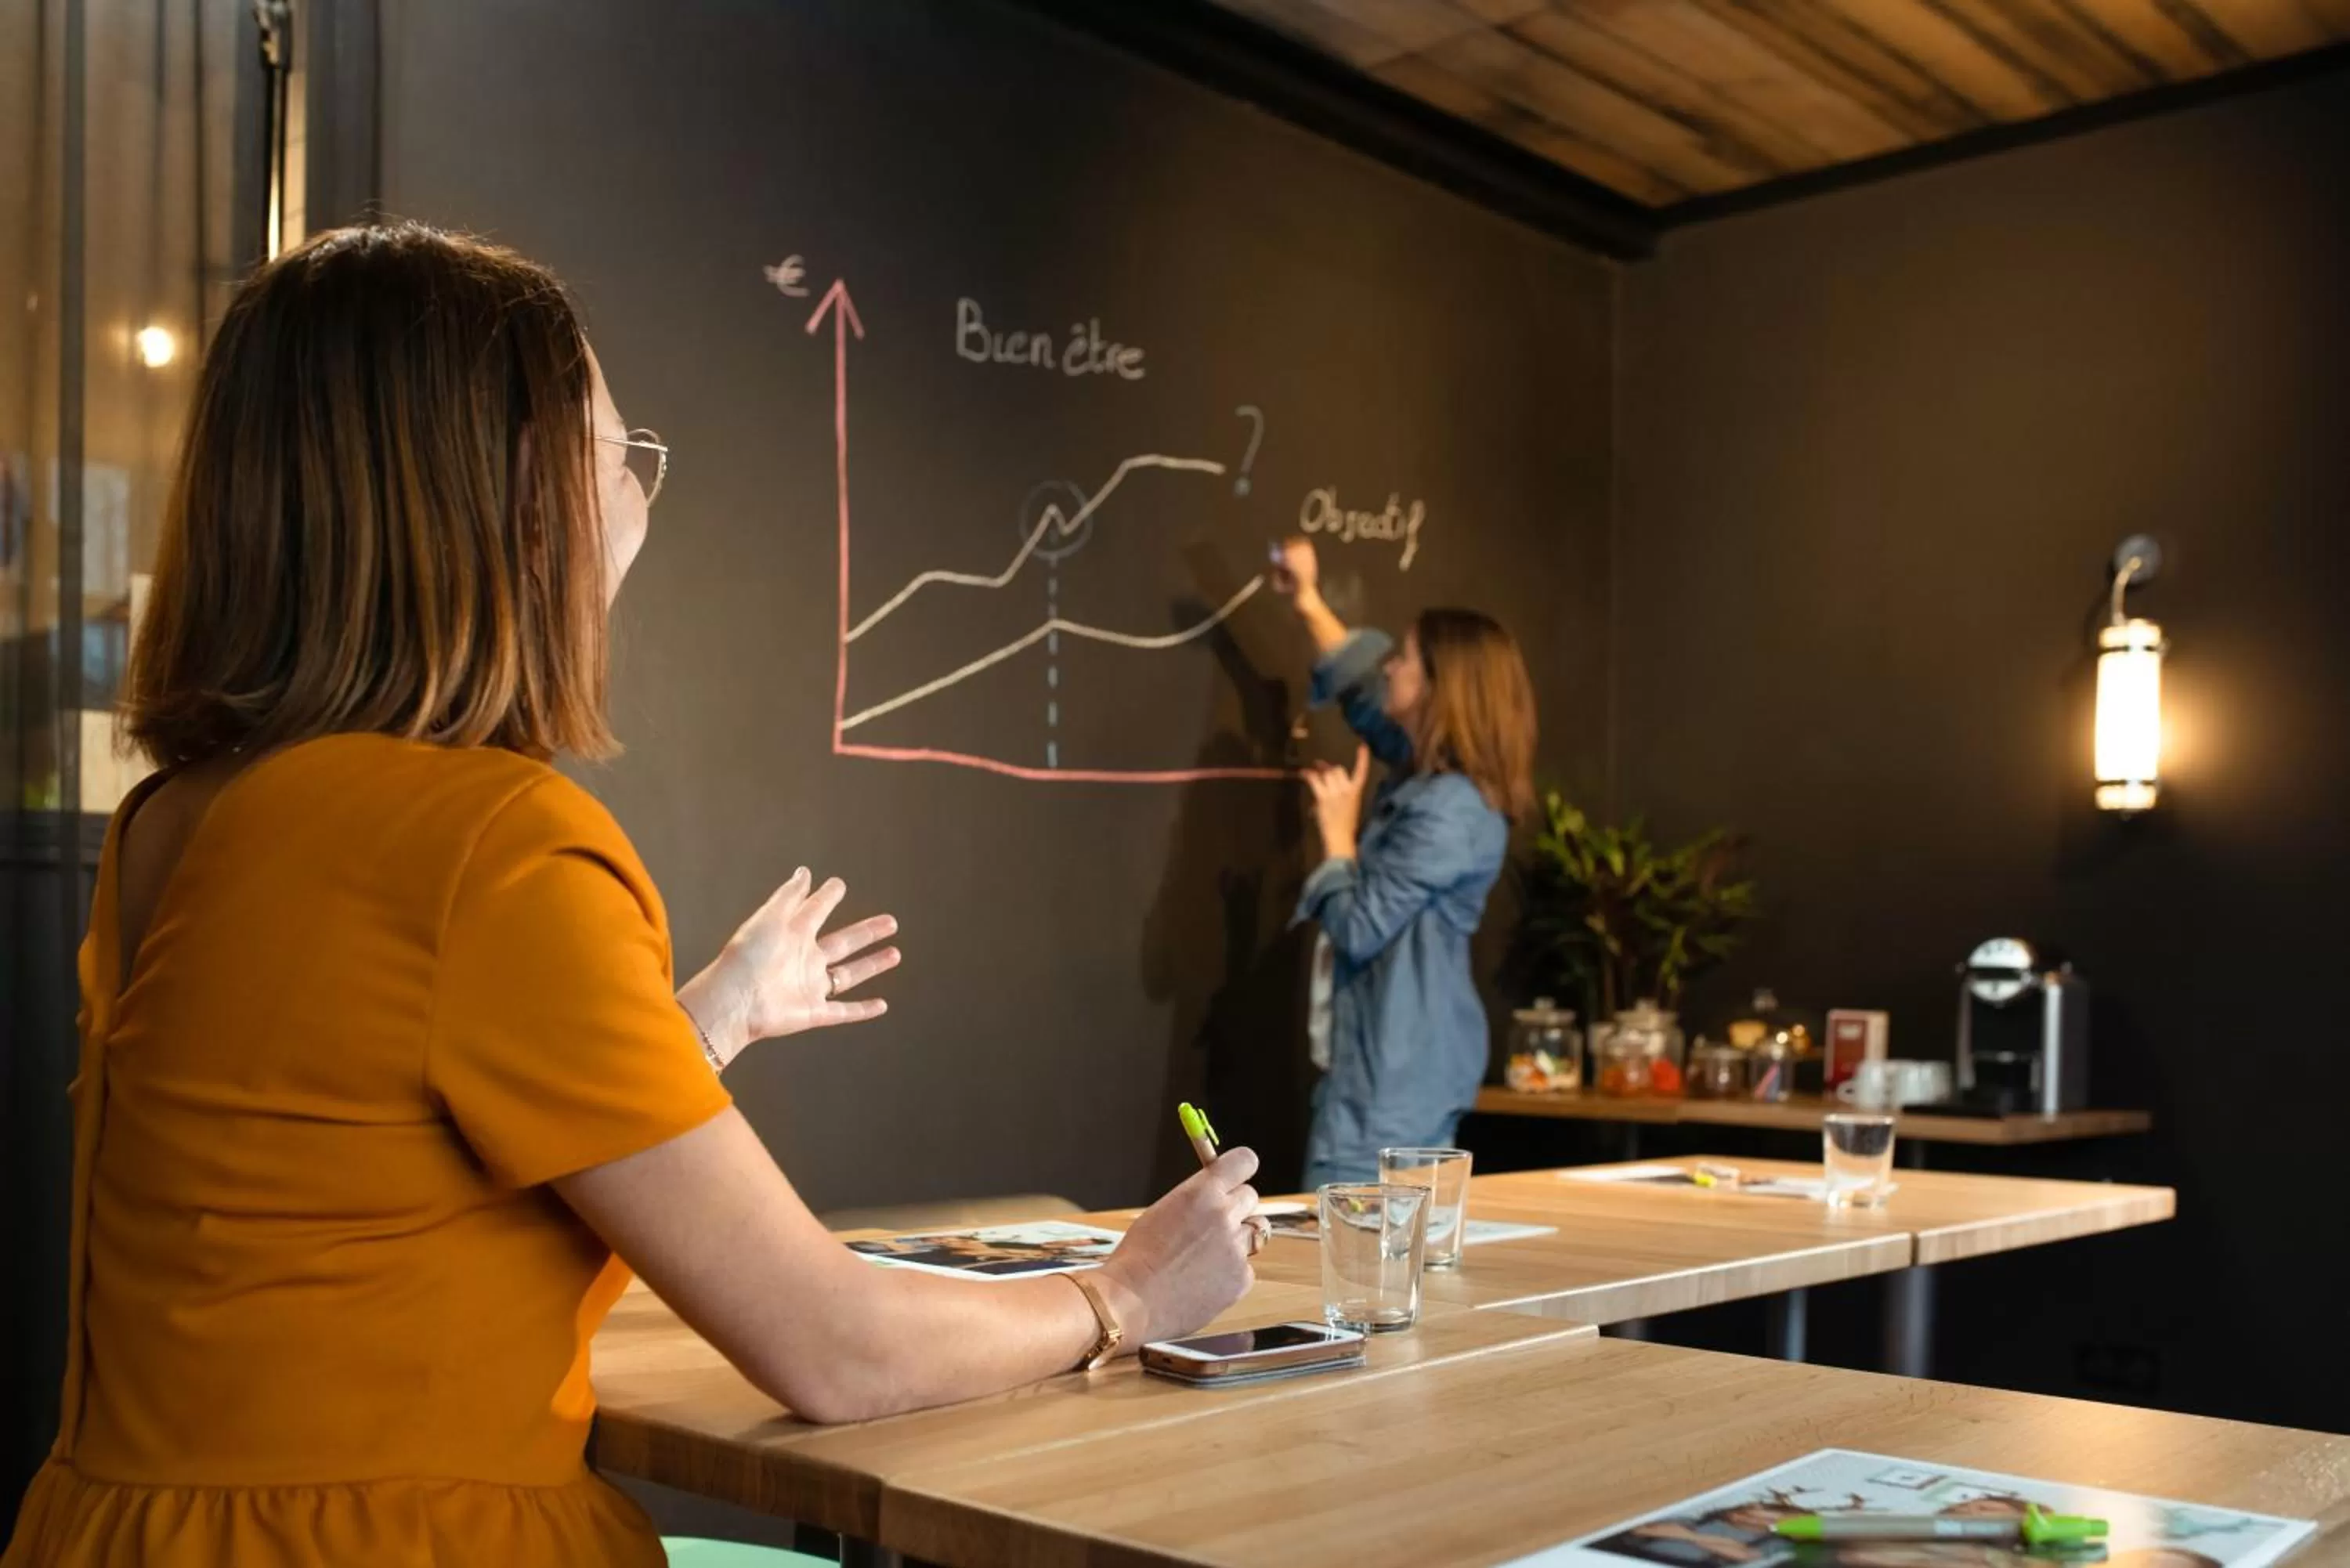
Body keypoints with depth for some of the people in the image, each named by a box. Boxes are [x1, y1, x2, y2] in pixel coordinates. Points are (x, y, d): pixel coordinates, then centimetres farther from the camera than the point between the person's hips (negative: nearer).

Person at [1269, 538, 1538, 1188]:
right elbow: (1362, 693, 29)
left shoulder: (1450, 809, -19)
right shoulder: (1427, 776, 10)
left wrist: (1338, 835, -6)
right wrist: (1308, 601, 30)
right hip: (1397, 1055, 10)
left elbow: (1357, 928, -20)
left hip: (1401, 1064, -10)